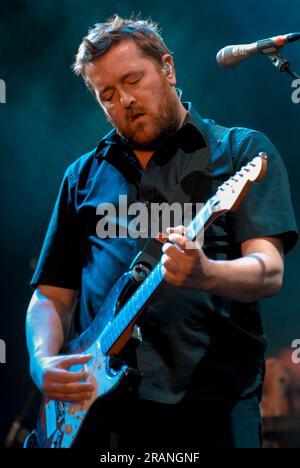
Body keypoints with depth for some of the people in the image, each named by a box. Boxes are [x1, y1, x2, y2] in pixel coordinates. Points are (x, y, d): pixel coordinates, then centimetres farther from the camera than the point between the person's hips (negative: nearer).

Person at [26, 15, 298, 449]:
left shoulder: (242, 149, 6)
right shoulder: (84, 174, 17)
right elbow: (52, 294, 18)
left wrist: (205, 274, -28)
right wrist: (42, 361, -2)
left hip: (211, 400, -3)